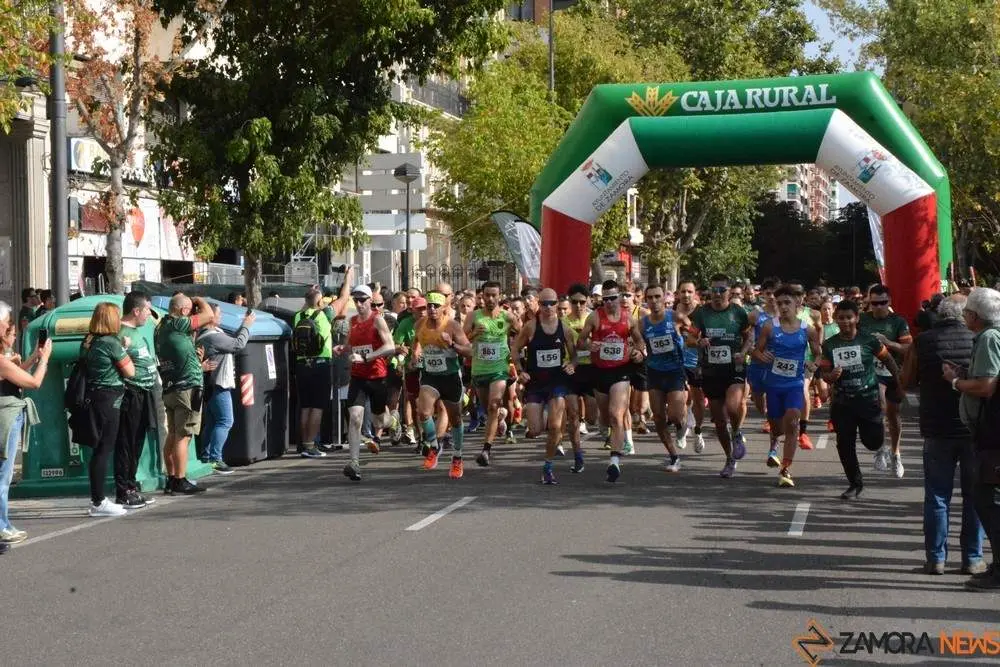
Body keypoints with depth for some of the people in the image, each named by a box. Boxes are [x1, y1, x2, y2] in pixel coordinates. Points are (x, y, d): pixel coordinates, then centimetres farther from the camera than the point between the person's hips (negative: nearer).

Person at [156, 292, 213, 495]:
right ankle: (180, 481, -6)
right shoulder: (177, 324, -13)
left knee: (172, 435, 11)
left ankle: (171, 479, 14)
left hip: (170, 388, 9)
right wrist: (199, 300, 7)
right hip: (187, 387, -9)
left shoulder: (161, 328, 14)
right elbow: (208, 315, -10)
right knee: (183, 436, -7)